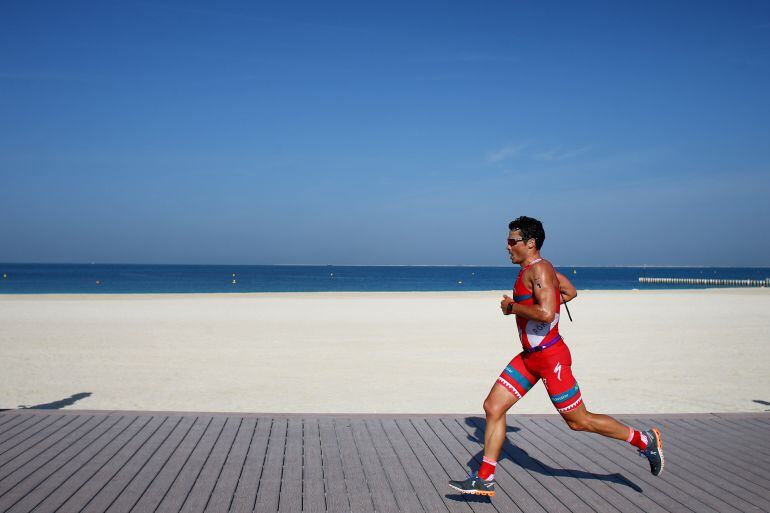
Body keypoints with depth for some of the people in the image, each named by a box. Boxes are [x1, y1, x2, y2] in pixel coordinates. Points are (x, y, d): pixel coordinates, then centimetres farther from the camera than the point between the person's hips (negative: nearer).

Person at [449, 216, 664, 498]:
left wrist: (512, 306, -16)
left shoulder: (539, 269, -17)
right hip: (529, 357, 10)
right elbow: (570, 292, 27)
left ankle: (645, 440, 20)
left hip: (550, 357, -10)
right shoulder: (535, 269, 13)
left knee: (579, 421, 2)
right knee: (492, 407, 3)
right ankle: (484, 479, 9)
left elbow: (546, 314, -30)